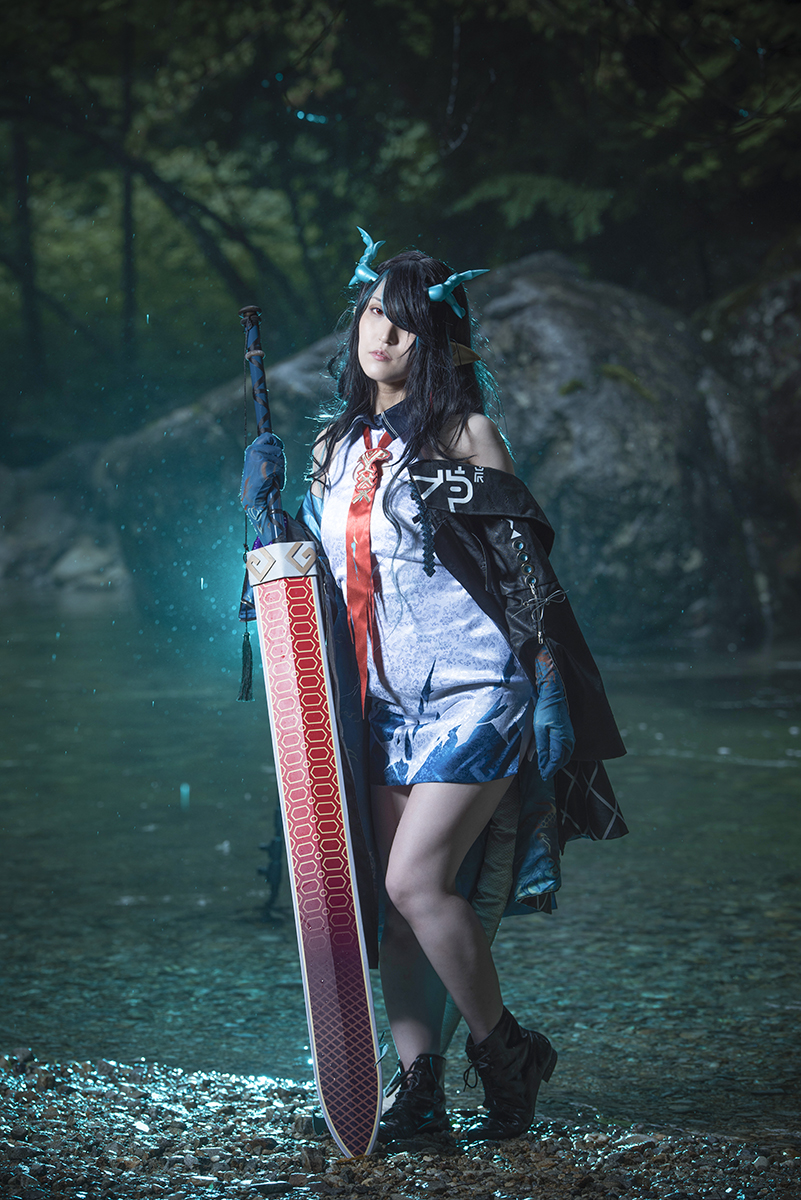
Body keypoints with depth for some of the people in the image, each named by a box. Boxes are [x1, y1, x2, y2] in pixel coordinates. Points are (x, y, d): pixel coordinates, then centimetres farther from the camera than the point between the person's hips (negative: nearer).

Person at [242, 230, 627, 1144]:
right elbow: (320, 569, 21)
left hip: (474, 691, -6)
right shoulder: (335, 445, 13)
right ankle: (419, 1089, 10)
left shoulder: (464, 433, -4)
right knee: (394, 900, 2)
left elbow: (524, 562, -5)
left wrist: (550, 691, -10)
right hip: (386, 702, 6)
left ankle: (508, 1056, 5)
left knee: (416, 881, -14)